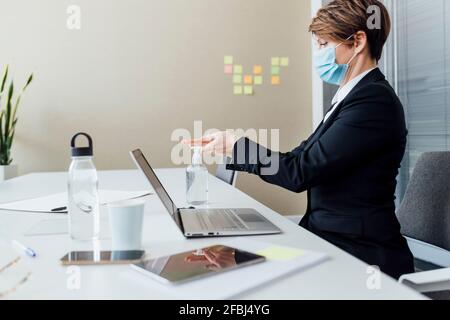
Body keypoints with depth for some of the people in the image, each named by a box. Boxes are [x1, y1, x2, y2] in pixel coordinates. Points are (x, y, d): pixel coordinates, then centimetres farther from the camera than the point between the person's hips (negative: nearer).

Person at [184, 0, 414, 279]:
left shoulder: (374, 99, -18)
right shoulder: (355, 96, 12)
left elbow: (300, 172, -21)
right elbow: (300, 158, 9)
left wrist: (236, 144, -10)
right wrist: (230, 145, 4)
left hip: (360, 256, -7)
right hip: (330, 239, 8)